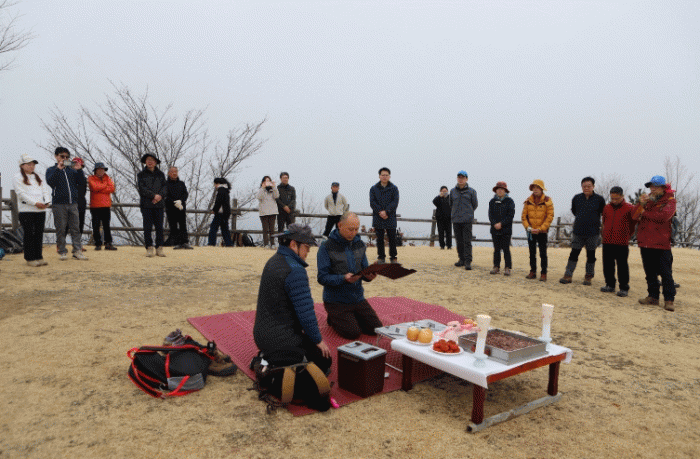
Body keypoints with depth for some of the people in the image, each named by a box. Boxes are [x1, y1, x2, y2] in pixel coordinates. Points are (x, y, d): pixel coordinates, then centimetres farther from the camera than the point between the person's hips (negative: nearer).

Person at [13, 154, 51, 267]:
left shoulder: (38, 177, 21)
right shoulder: (17, 178, 2)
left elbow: (45, 190, 12)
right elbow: (22, 193, -9)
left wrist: (47, 201, -8)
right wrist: (35, 203, -19)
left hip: (41, 210, 5)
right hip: (26, 210, -5)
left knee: (39, 233, 6)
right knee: (29, 234, -3)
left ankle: (38, 256, 13)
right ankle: (30, 258, 4)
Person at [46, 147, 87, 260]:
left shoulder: (71, 170, 17)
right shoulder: (52, 170, 8)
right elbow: (50, 182, -11)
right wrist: (58, 168, -15)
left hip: (73, 203, 3)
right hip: (59, 203, -2)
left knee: (75, 228, 0)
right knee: (61, 229, 1)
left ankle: (77, 251, 0)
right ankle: (62, 252, 8)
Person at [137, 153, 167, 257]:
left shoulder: (160, 174, 14)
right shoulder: (141, 174, 7)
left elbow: (165, 186, 6)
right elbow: (142, 188, -4)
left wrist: (160, 196, -12)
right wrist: (154, 196, -14)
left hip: (159, 204, 2)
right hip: (146, 205, -2)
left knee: (159, 227, 2)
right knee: (147, 227, -2)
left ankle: (159, 248, 7)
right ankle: (149, 248, 4)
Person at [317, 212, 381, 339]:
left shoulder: (360, 244, 6)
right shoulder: (327, 247, -13)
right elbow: (322, 278, -16)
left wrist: (369, 276, -13)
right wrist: (344, 279, -31)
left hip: (358, 299, 6)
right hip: (336, 301, -5)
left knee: (376, 329, -1)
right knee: (353, 333, -14)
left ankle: (351, 318, 24)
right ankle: (334, 319, 16)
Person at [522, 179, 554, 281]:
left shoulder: (547, 201, -4)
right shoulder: (528, 201, 5)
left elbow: (550, 217, -7)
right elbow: (524, 216, 6)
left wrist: (540, 229, -13)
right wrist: (528, 227, -9)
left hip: (542, 231, -3)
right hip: (531, 231, 3)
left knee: (543, 253, -1)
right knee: (532, 253, 9)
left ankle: (543, 273, 5)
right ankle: (533, 272, 17)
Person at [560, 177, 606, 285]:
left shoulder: (599, 199, -3)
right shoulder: (576, 198, 2)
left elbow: (604, 214, 10)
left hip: (593, 233, -1)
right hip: (578, 232, 1)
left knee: (591, 256, 7)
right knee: (574, 254, 1)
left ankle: (588, 277, 16)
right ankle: (568, 275, 6)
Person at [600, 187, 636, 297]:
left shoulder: (629, 208, -4)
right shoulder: (607, 207, 9)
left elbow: (634, 223, 5)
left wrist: (627, 235, 9)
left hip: (622, 243, -4)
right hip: (607, 242, 4)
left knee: (622, 266, 1)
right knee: (607, 265, 9)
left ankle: (624, 288, 8)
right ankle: (610, 285, 20)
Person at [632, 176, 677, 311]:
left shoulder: (669, 201, 0)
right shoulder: (647, 199, 14)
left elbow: (664, 216, -19)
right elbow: (635, 216, 2)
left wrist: (645, 212, -6)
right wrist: (641, 204, -15)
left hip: (662, 244, -5)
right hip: (645, 242, 5)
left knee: (665, 272, -3)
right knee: (650, 272, 11)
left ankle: (669, 299, 2)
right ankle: (653, 296, 19)